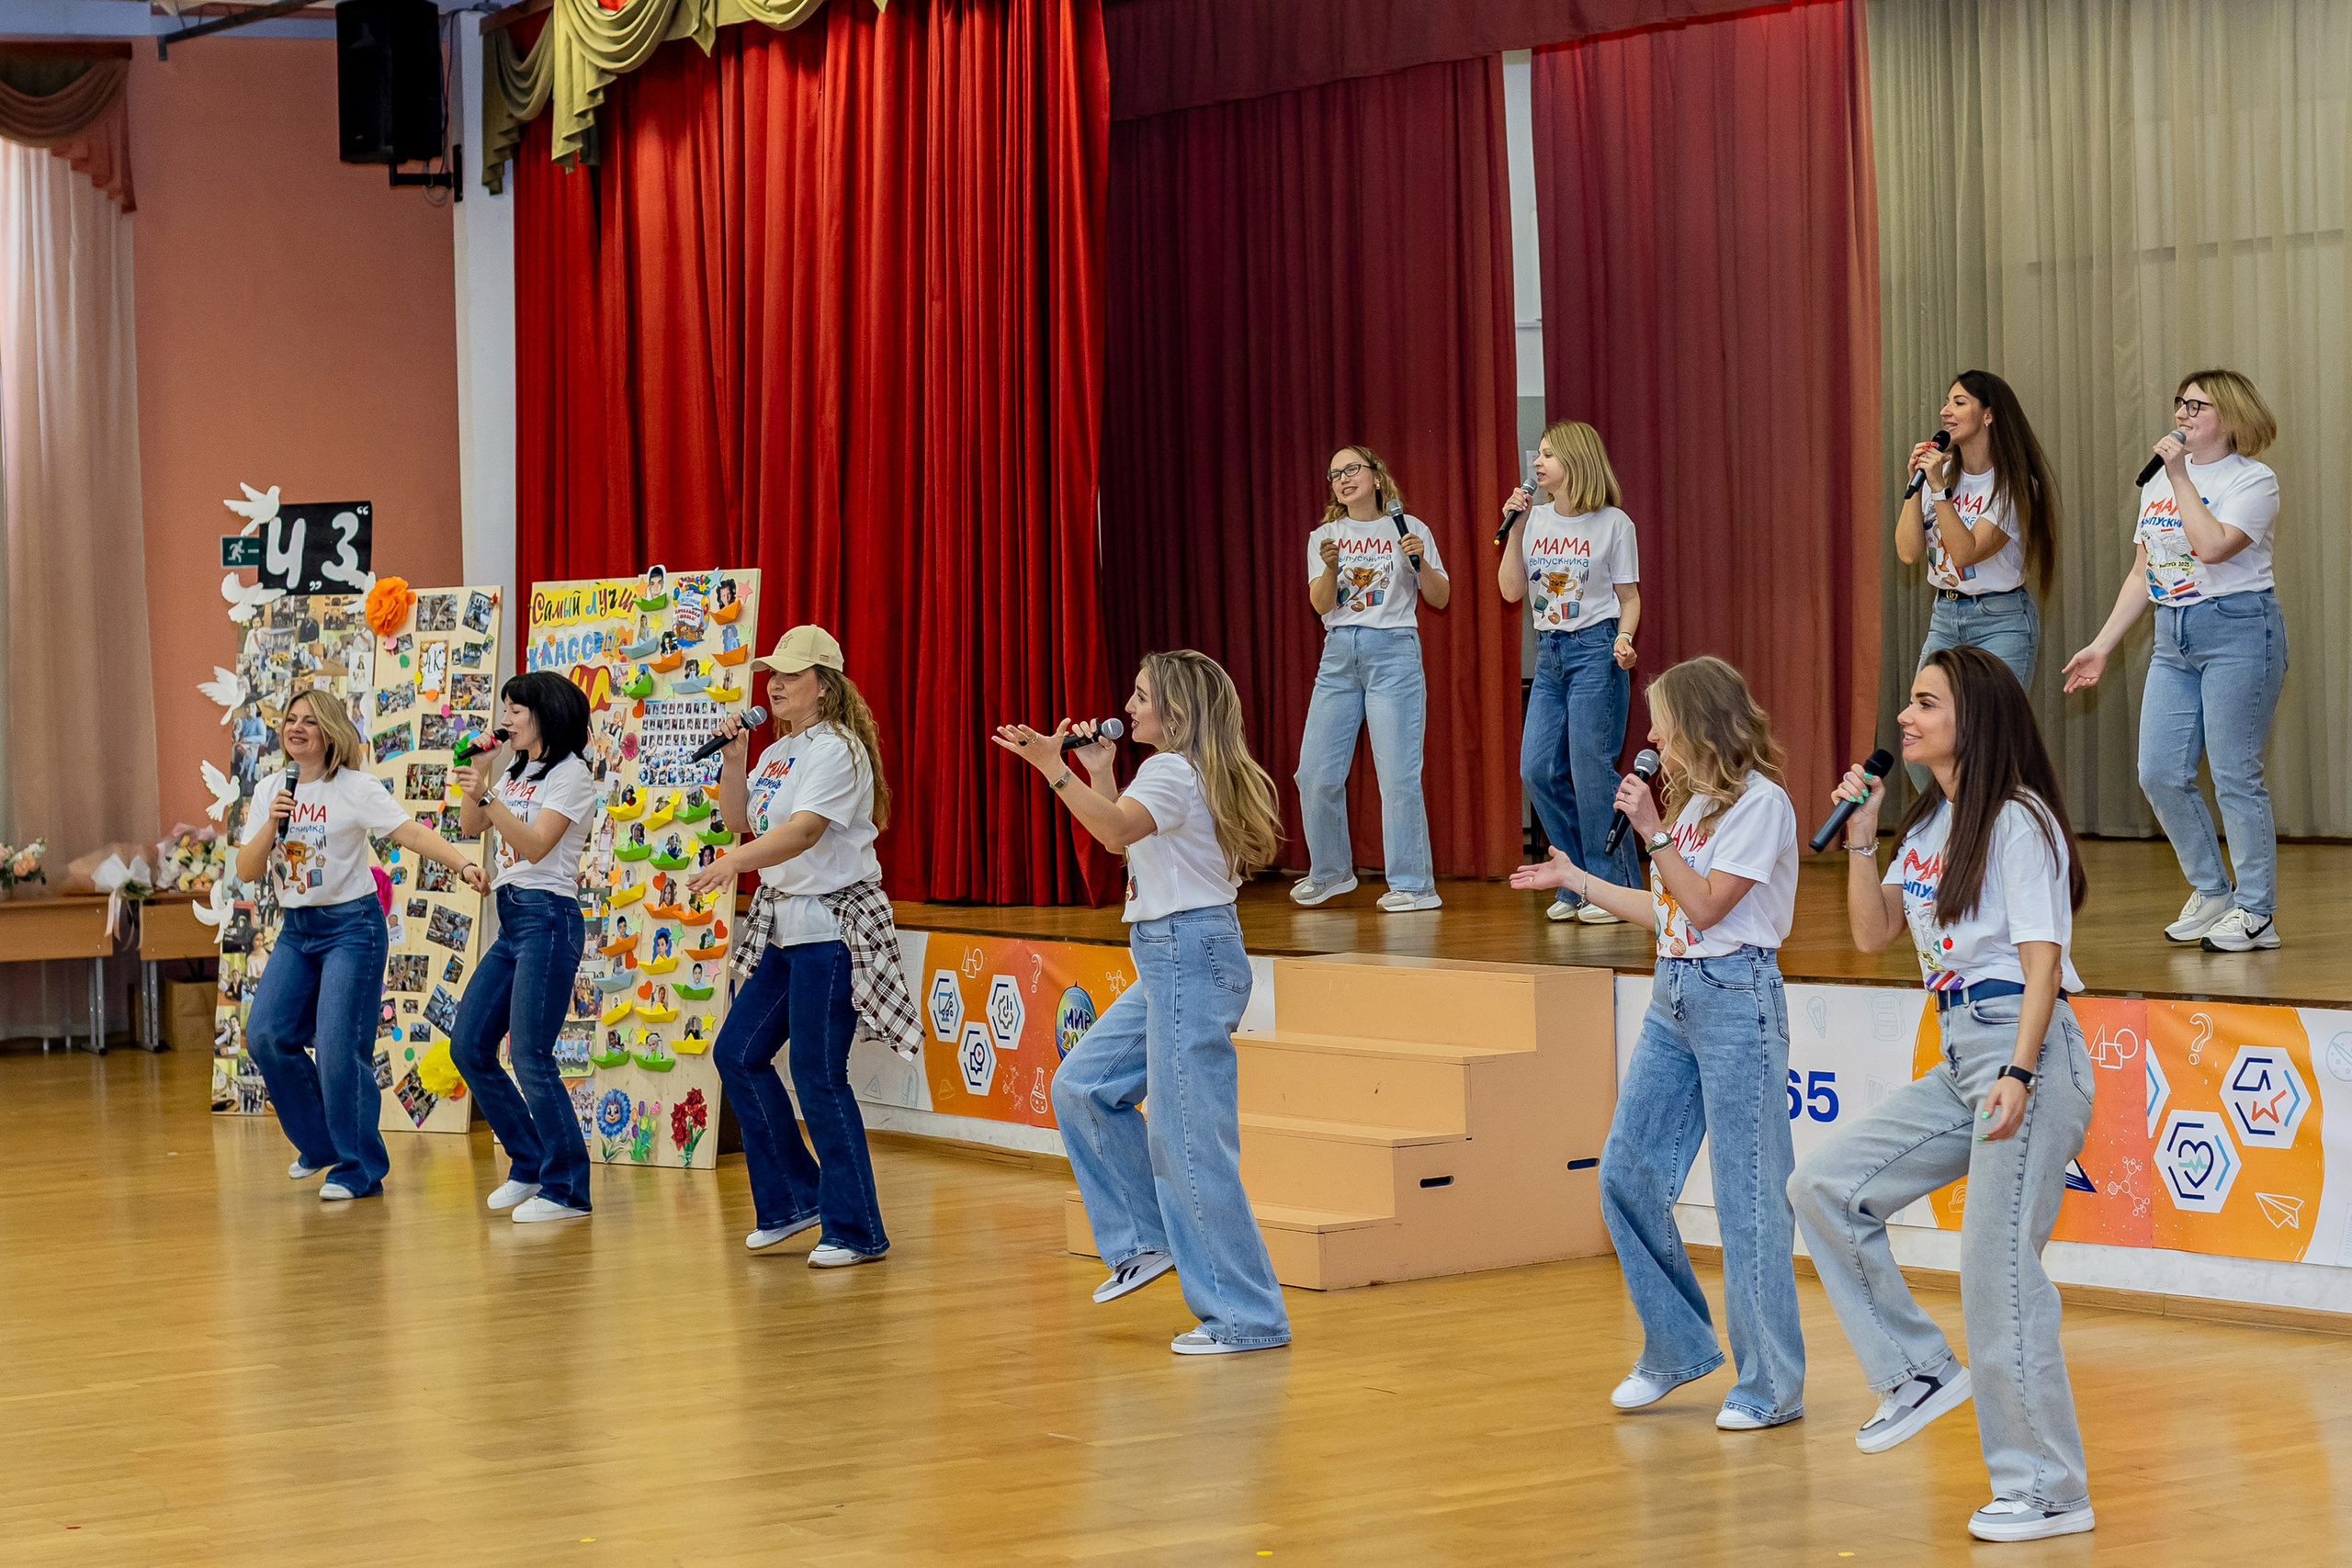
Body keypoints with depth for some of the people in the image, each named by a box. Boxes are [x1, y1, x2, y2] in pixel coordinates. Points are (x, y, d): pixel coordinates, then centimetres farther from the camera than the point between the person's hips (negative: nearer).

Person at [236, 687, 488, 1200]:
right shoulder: (269, 791, 7)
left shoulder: (356, 788, -9)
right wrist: (271, 825, -13)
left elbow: (410, 833, -20)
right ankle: (321, 1143, 17)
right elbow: (246, 871, 4)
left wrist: (464, 865, -35)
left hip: (351, 926, -6)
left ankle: (359, 1168, 3)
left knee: (339, 1048, -11)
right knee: (266, 1035, -2)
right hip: (296, 928, 6)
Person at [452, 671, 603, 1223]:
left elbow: (535, 846, -17)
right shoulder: (518, 773, 18)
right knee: (469, 1045, 7)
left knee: (530, 1055, -12)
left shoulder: (569, 774, -7)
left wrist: (490, 799, -28)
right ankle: (530, 1167, 16)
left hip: (548, 918, -9)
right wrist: (475, 780, 3)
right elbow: (469, 827, 19)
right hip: (511, 919, 9)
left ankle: (567, 1190, -5)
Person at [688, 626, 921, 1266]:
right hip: (783, 924, 9)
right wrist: (735, 755, 3)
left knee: (818, 1076, -9)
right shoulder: (778, 753, 14)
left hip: (832, 928, -9)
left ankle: (856, 1231, -1)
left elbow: (804, 830, -27)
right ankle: (796, 1198, 19)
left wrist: (733, 863, -39)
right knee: (738, 1053, 8)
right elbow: (737, 818, 16)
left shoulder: (836, 750, -14)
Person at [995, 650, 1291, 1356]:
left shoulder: (1172, 772, -13)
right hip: (1169, 961, 10)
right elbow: (1124, 834, 27)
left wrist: (1054, 768, -40)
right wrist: (1099, 770, 22)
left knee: (1189, 1140, -8)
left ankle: (1247, 1317, -4)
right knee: (1082, 1086, 16)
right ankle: (1149, 1240, 20)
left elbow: (1118, 830, -32)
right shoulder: (1183, 772, 18)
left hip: (1191, 957, -10)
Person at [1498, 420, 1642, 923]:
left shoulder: (1613, 523, -4)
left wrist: (1624, 638, -18)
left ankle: (1612, 889, 1)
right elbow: (1512, 591, 4)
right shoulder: (1535, 520, 9)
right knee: (1538, 769, 0)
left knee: (1591, 768, -8)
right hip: (1549, 654, 6)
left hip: (1596, 650, -6)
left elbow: (1629, 597, 0)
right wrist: (1514, 528, -1)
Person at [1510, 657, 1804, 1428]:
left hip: (1735, 996, -9)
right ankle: (1678, 1346, 21)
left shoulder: (1760, 802, -11)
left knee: (1748, 1196, -5)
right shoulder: (1692, 800, 16)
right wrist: (1574, 879, 23)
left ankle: (1771, 1384, 2)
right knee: (1626, 1175, 7)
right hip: (1673, 995, 9)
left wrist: (1654, 833, -15)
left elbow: (1706, 906, -15)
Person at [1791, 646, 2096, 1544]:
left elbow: (2043, 959, -14)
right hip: (1958, 1057, 9)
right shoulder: (1930, 823, 16)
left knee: (1997, 1266, -8)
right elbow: (1872, 934, 16)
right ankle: (1920, 1370, 10)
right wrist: (1860, 836, 4)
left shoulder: (2018, 821, -9)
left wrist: (2019, 1074, -24)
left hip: (2028, 1051, -9)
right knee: (1824, 1185, 2)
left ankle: (2049, 1489, 0)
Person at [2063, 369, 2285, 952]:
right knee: (2160, 774, 2)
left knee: (2235, 775, -6)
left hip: (2237, 630, -7)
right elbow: (2141, 573, 18)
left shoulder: (2253, 480, -6)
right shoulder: (2158, 483, 15)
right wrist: (2102, 645, 14)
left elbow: (2212, 546, -23)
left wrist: (2181, 477, -16)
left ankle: (2256, 912, 3)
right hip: (2173, 639, 7)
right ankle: (2210, 894, 18)